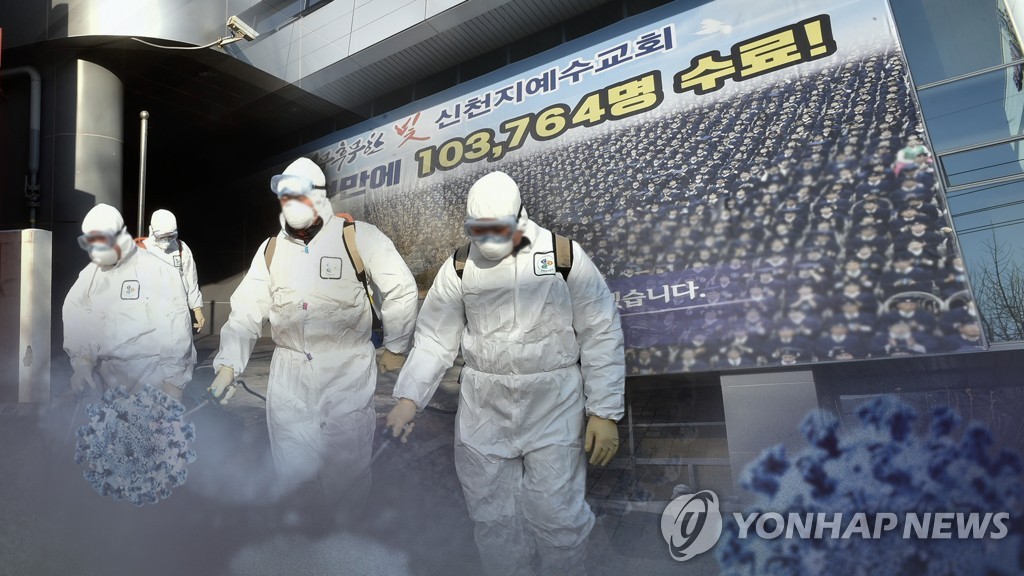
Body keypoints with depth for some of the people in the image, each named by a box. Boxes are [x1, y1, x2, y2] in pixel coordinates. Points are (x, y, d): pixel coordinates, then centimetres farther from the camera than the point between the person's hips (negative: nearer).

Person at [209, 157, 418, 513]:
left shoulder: (358, 237, -9)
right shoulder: (271, 250, 6)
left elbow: (401, 289, -3)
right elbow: (246, 311, 6)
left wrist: (395, 347, 3)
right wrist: (228, 364, -6)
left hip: (348, 370, -4)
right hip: (289, 373, 4)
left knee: (346, 465, 7)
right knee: (293, 470, 11)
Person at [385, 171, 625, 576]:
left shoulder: (565, 257, -7)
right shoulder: (458, 268, 1)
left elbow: (600, 336, -5)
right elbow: (434, 340, 4)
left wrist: (605, 412, -7)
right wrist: (409, 398, -9)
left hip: (553, 410, -2)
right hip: (484, 411, 3)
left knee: (558, 515, 3)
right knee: (492, 516, 14)